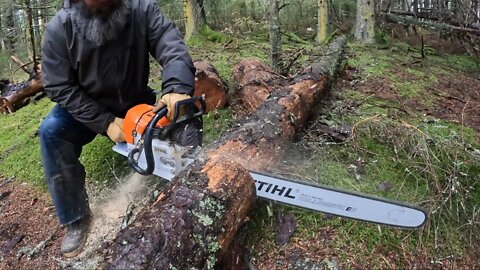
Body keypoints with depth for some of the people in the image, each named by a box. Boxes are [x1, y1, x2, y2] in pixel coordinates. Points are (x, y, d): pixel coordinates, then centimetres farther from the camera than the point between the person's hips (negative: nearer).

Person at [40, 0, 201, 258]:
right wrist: (105, 123, -26)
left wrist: (177, 87, -53)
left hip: (137, 102, 1)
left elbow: (171, 42, -32)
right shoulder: (58, 30, -20)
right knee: (51, 131, -28)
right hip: (87, 108, 0)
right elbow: (60, 88, -17)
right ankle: (76, 217, -12)